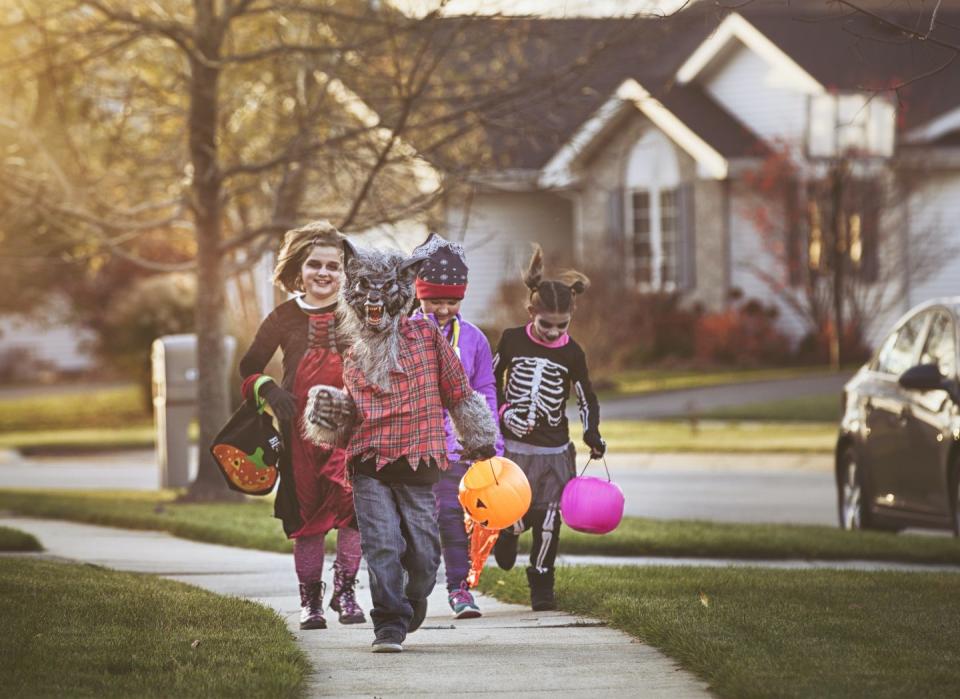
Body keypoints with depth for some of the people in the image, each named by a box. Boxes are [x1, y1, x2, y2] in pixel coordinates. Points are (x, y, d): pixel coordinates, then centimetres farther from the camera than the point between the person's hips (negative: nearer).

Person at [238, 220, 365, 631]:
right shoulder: (285, 318, 6)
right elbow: (250, 367, 14)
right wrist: (269, 390, -5)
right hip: (300, 427, 1)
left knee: (352, 504, -17)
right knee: (305, 513, 3)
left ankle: (345, 592, -3)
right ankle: (310, 600, 14)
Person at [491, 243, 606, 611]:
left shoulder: (571, 353, -2)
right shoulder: (512, 340, -3)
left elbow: (587, 398, 7)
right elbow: (490, 380, 10)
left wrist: (592, 433, -8)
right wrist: (503, 411, -5)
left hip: (554, 450, 1)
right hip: (512, 445, -1)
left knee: (547, 520, -2)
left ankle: (541, 586, 11)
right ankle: (506, 532, 32)